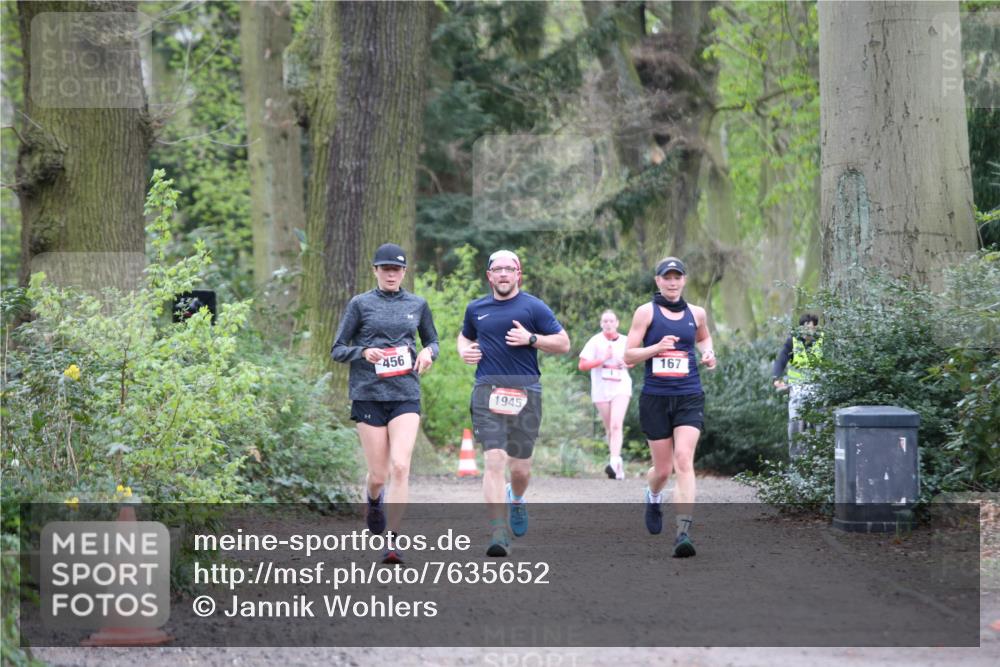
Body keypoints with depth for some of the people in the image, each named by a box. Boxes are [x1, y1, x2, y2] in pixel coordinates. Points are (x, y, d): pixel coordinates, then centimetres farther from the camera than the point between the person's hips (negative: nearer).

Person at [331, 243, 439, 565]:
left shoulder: (417, 305, 9)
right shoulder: (360, 304, 2)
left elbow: (432, 340, 23)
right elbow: (337, 350, 3)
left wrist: (428, 353, 0)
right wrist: (364, 352, -17)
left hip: (406, 396, 1)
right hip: (369, 395, -1)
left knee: (400, 467, -16)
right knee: (379, 474, 3)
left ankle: (393, 541, -12)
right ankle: (374, 500, 41)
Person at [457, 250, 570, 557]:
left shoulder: (533, 307, 3)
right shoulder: (476, 309, 13)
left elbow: (563, 344, 3)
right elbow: (465, 335, 32)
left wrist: (530, 339, -11)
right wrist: (464, 350, 10)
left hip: (525, 392, -1)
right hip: (487, 391, 1)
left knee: (521, 467, 7)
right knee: (494, 460, -15)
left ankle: (516, 499, 44)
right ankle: (498, 534, -18)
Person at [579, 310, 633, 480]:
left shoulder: (625, 342, 7)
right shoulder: (596, 342, 0)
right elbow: (582, 365, -6)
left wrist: (626, 363, -2)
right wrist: (603, 359, -16)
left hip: (621, 387, -1)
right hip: (601, 389, 1)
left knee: (616, 425, -18)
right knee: (609, 428, 7)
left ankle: (614, 462, -29)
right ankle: (619, 465, 19)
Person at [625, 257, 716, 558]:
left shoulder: (696, 313, 9)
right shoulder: (646, 312, 1)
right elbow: (629, 355, -1)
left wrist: (708, 353, 8)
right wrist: (657, 347, -18)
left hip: (689, 397, 1)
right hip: (655, 397, -1)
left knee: (684, 459, -18)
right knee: (663, 469, 7)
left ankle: (684, 532, -23)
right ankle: (653, 497, 45)